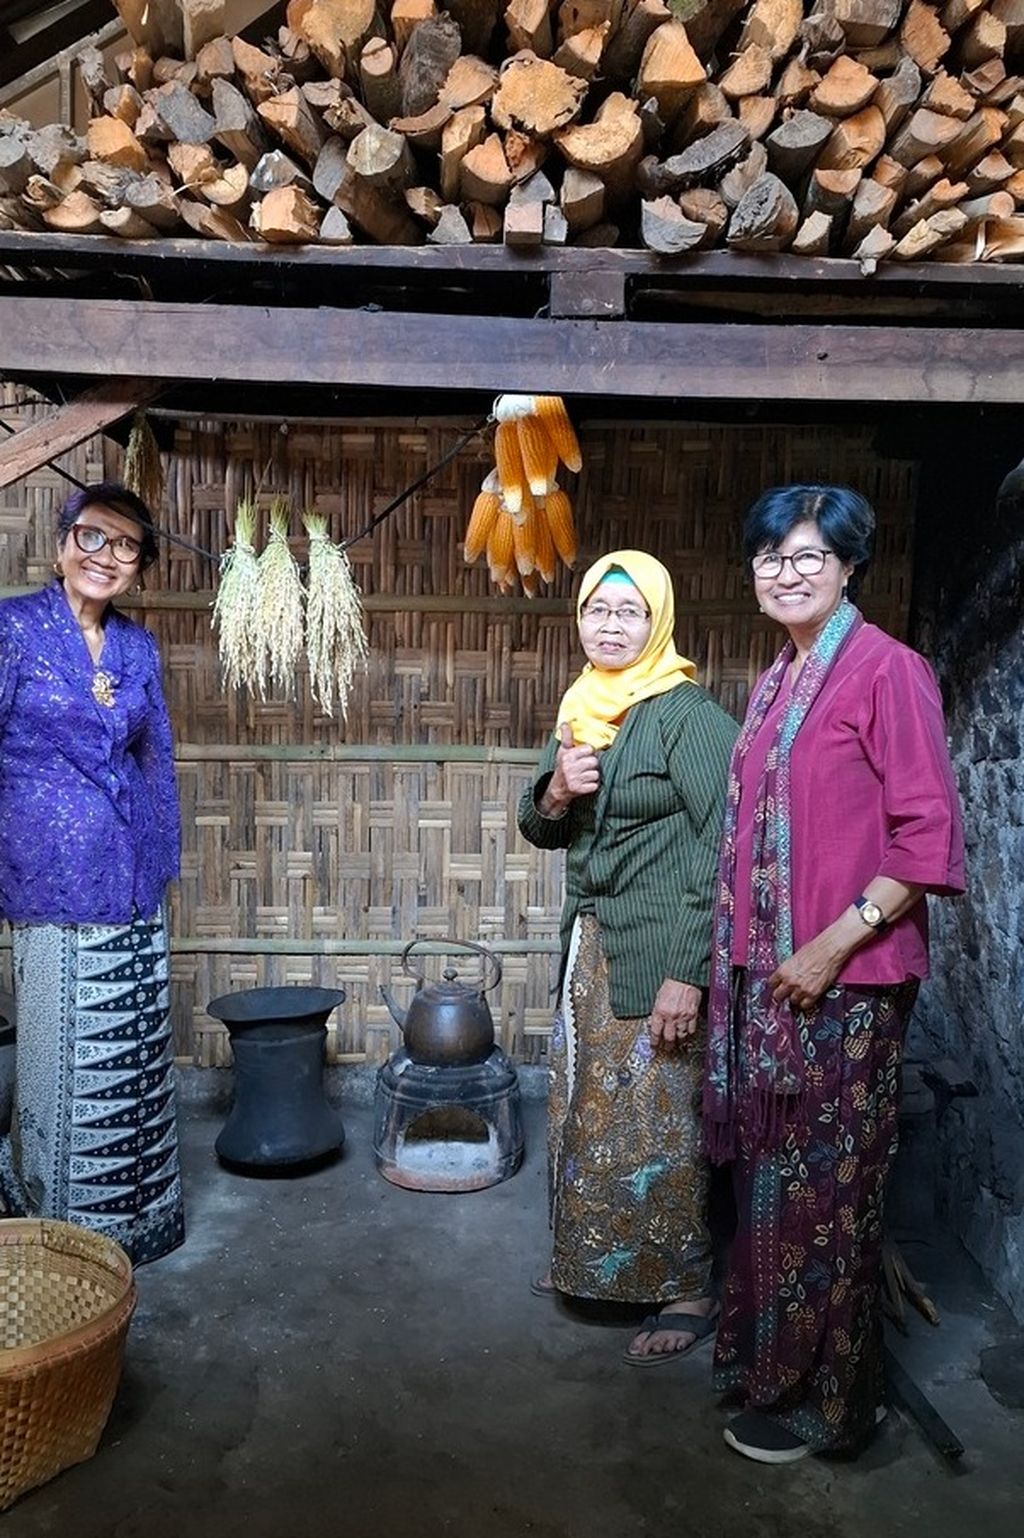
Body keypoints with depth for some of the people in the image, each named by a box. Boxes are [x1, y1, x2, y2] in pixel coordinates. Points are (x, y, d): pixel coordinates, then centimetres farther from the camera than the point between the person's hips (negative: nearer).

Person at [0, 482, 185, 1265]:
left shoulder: (139, 644, 9)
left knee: (136, 1052, 13)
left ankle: (132, 1213, 31)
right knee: (67, 1055, 5)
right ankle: (66, 1228, 25)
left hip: (133, 878, 5)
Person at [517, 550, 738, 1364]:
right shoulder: (584, 710, 9)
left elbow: (720, 850, -19)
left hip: (659, 955, -8)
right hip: (591, 943, 8)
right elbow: (541, 830, 14)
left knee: (656, 1123, 1)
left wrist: (688, 972, -22)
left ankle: (688, 1292, 21)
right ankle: (592, 1262, 38)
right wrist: (555, 792, -9)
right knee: (584, 1108, 18)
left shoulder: (690, 715, -14)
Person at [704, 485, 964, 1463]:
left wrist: (836, 943, -19)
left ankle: (824, 1396, 26)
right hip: (764, 969, 8)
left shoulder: (886, 669, -12)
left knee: (824, 1184, 6)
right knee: (768, 1169, 19)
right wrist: (746, 954, 11)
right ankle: (763, 1353, 38)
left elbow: (928, 838, -15)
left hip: (845, 978, -7)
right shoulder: (777, 681, 12)